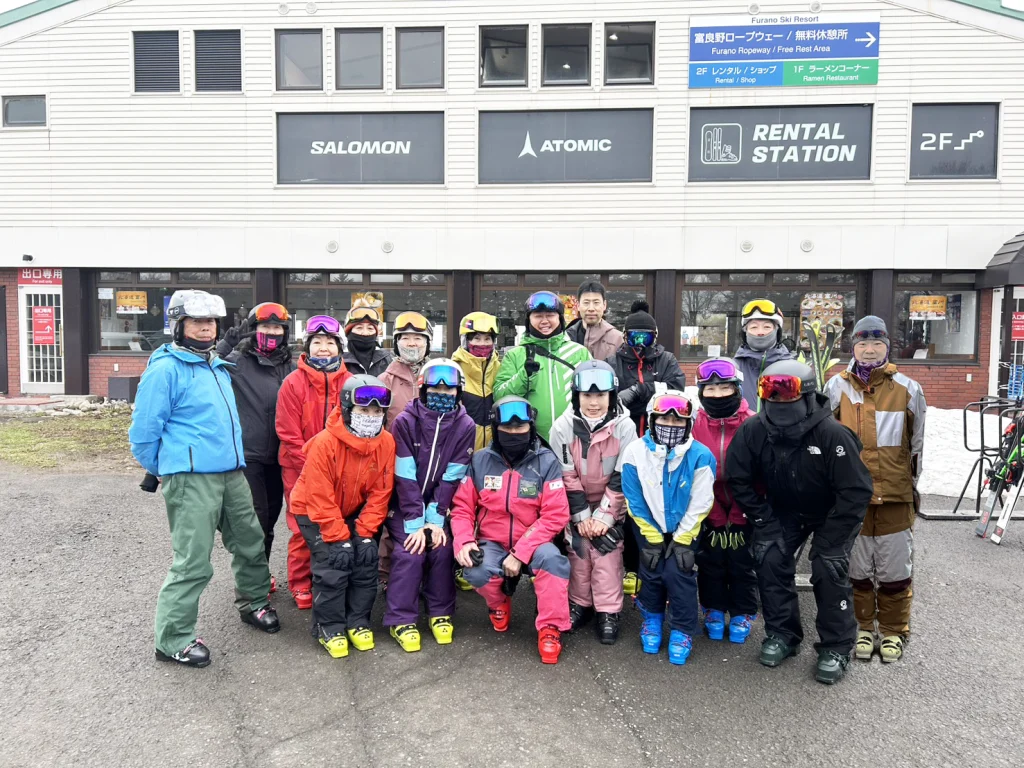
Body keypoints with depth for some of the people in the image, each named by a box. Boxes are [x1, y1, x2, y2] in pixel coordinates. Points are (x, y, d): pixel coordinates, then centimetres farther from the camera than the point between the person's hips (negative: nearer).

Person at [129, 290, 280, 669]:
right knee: (194, 562, -4)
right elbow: (144, 431, -9)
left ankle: (253, 603, 40)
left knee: (251, 541, 19)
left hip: (231, 473, 8)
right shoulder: (165, 368, -10)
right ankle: (174, 639, 11)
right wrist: (166, 471, 2)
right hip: (191, 479, -8)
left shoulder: (219, 367, 15)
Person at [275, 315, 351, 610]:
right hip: (300, 469, -2)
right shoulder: (293, 383, -6)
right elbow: (289, 435, -7)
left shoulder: (349, 382, 2)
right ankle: (300, 586, 19)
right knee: (303, 529, 1)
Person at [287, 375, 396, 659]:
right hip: (314, 512, -4)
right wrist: (339, 538, -23)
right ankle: (329, 628, 4)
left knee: (366, 560, -6)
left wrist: (364, 533, -14)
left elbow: (380, 493, -9)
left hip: (353, 512, 4)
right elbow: (321, 499, -25)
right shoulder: (325, 443, -29)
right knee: (334, 565, -15)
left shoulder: (386, 443, -15)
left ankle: (358, 622, 13)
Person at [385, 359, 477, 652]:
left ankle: (441, 613, 10)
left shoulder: (465, 427, -8)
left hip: (440, 505, 2)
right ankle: (401, 619, 0)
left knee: (442, 549, -12)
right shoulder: (405, 422, -14)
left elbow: (452, 478, -10)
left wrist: (435, 520, -15)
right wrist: (415, 523, -20)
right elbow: (405, 477, -16)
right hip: (405, 504, -2)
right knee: (410, 551, -16)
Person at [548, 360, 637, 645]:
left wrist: (603, 515, -15)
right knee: (578, 554, 7)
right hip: (576, 508, 2)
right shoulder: (563, 427, -14)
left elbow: (622, 478, -14)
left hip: (611, 507, -1)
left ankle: (608, 612, 11)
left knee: (608, 556, -4)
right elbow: (566, 476, -11)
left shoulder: (624, 427, -17)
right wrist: (582, 516, -12)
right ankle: (579, 604, 25)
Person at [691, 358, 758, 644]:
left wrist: (736, 516, -12)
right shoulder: (695, 424, -9)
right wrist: (716, 516, -10)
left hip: (743, 510, -1)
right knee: (710, 561, 11)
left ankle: (743, 614, 26)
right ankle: (714, 610, 30)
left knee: (742, 561, 8)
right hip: (709, 510, 1)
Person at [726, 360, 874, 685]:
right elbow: (738, 479, -9)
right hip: (783, 510, 3)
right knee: (769, 558, -11)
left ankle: (837, 648, 5)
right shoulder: (752, 431, -23)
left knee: (829, 569, -15)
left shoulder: (833, 434, -33)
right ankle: (782, 633, 10)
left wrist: (826, 538, -23)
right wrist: (765, 521, -10)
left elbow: (856, 491, -26)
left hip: (832, 513, -3)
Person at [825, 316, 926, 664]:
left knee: (895, 568, 8)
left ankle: (893, 631, 25)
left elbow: (917, 443, 11)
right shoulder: (837, 387, -1)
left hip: (896, 495, 0)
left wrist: (912, 482, 14)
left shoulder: (908, 389, 1)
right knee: (857, 566, 10)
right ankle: (863, 627, 26)